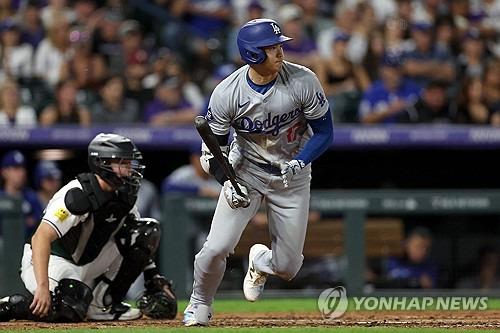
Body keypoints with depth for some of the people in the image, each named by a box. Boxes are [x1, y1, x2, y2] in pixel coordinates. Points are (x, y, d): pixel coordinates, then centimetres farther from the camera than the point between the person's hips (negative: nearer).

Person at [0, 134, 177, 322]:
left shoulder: (123, 197, 0)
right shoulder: (78, 195, -24)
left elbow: (143, 244, 12)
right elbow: (40, 238, -34)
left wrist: (155, 279, 0)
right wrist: (42, 286, -44)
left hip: (87, 263, 8)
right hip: (52, 260, -8)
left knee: (146, 229, -2)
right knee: (71, 310, -39)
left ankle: (106, 302, 0)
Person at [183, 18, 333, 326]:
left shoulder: (303, 81, -20)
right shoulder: (227, 93, -19)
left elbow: (324, 133, -11)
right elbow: (212, 148, -7)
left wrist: (299, 162, -28)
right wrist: (227, 183, -23)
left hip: (292, 177, 1)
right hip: (245, 172, -1)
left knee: (287, 267, 1)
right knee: (216, 249, -15)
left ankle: (261, 261, 40)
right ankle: (200, 304, 16)